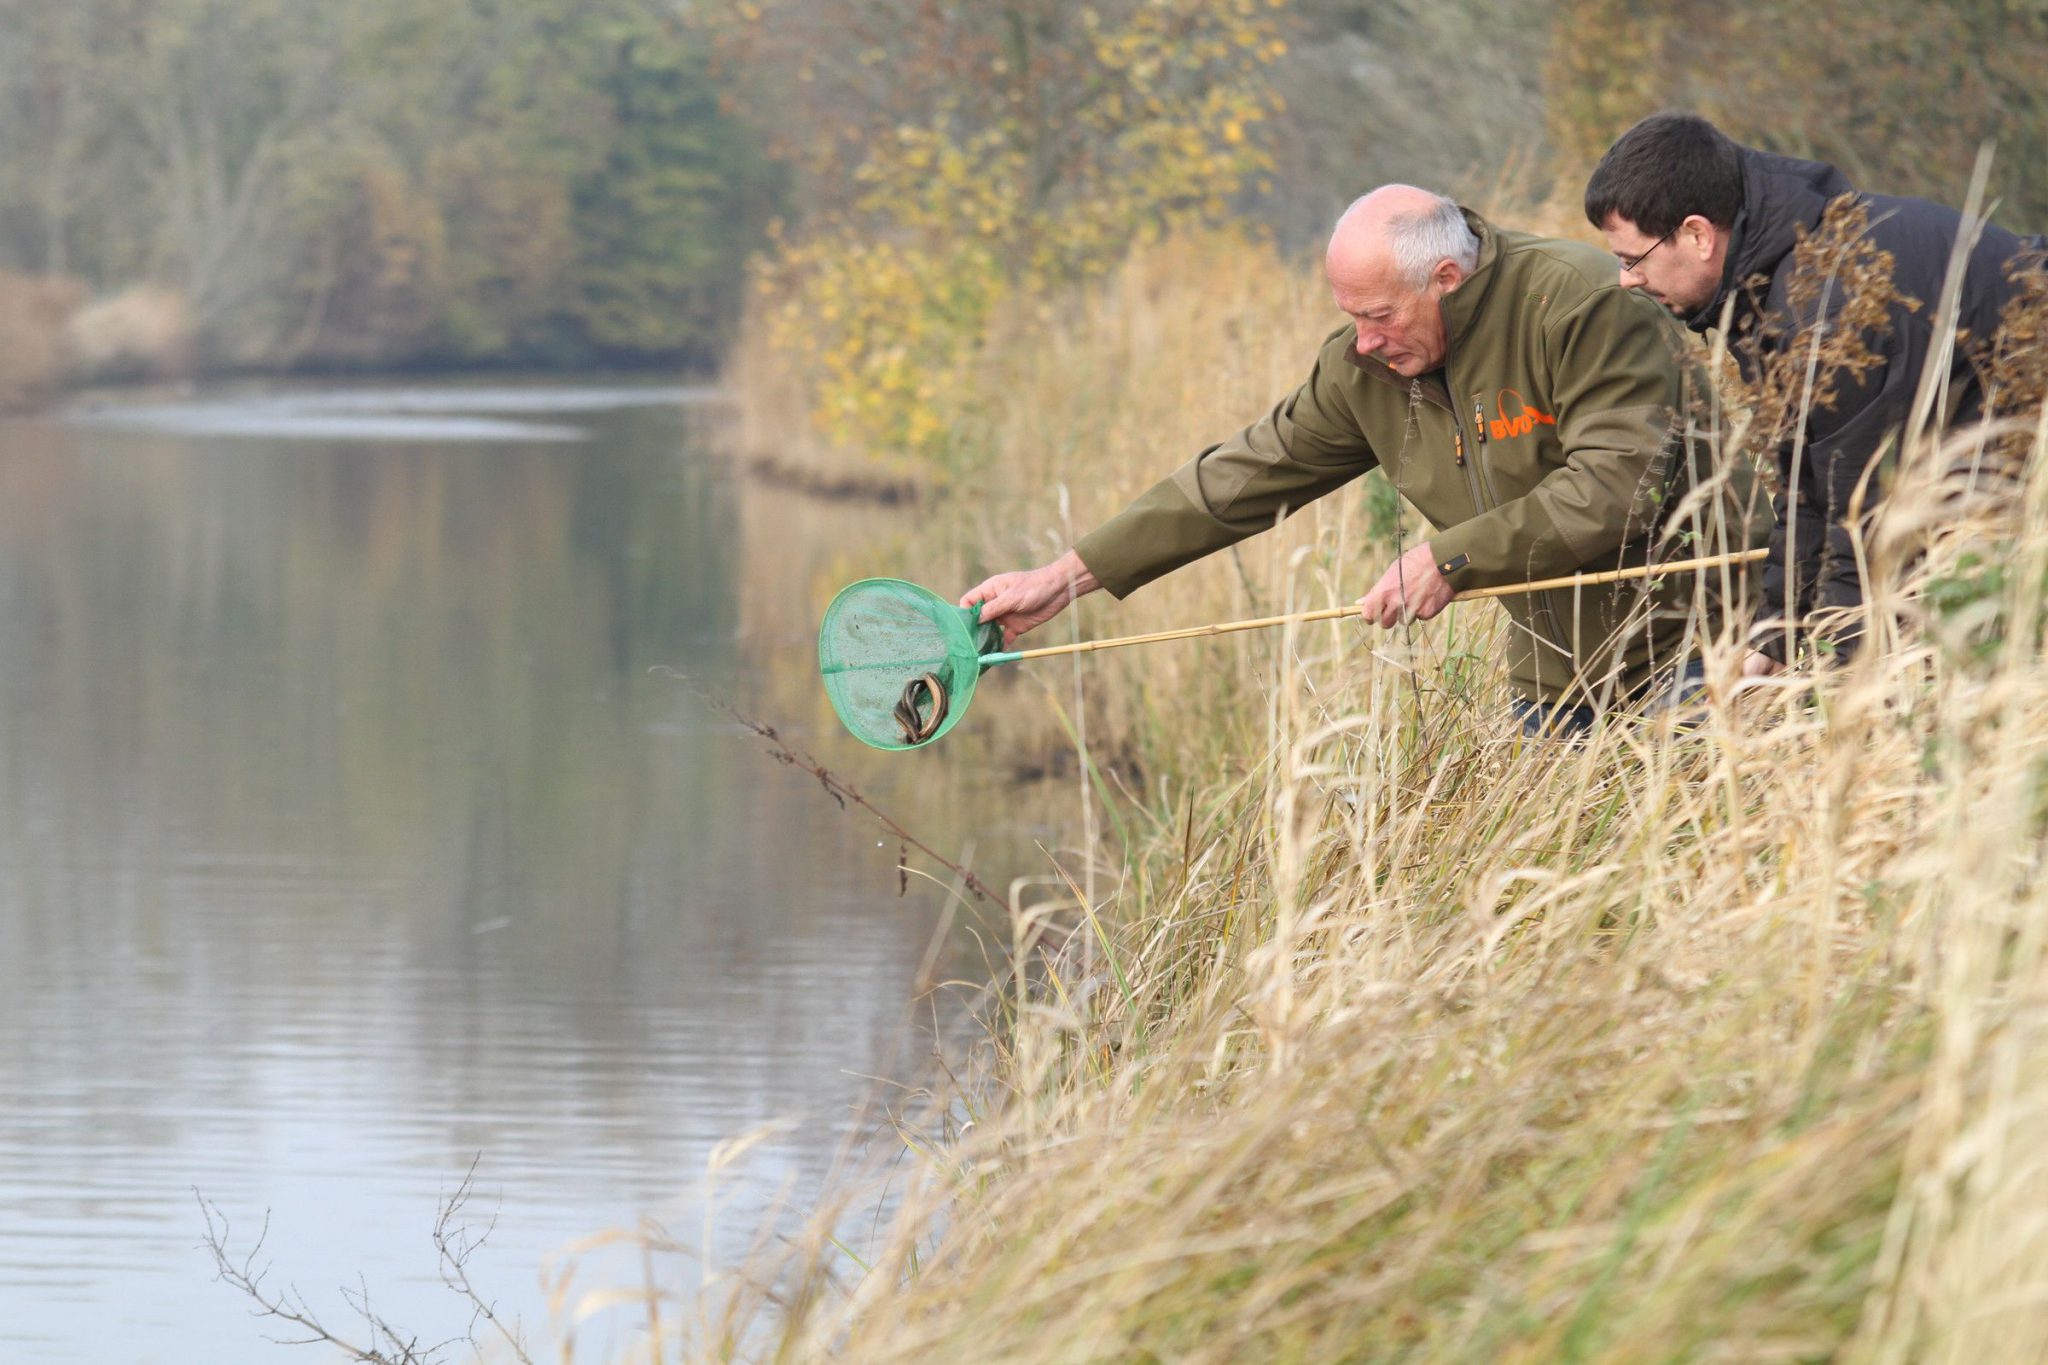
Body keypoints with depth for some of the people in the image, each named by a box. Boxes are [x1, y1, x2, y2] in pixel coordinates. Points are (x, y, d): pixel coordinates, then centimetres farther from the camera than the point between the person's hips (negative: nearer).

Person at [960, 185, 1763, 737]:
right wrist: (1065, 578, 3)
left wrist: (1451, 558, -25)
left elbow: (1619, 483, -27)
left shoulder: (1580, 304, -20)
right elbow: (1245, 478, 6)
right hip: (1558, 685, 7)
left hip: (1680, 651, -6)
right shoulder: (1364, 370, 1)